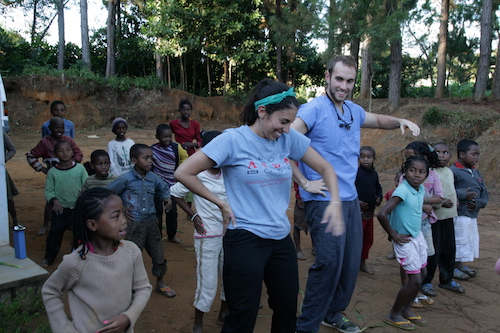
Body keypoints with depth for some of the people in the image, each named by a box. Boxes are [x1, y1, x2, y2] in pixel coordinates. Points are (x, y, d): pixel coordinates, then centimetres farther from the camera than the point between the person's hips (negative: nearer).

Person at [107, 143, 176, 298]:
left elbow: (164, 188, 19)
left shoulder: (153, 178, 0)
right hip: (134, 224, -5)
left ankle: (160, 284, 36)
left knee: (158, 256, 14)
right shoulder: (126, 179, -13)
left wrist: (167, 198, 0)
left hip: (151, 221, 5)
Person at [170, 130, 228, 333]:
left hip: (229, 234, 5)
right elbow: (175, 193, -1)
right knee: (207, 284, 2)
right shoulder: (196, 175, -14)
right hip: (208, 237, -5)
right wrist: (193, 215, -6)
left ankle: (223, 314, 40)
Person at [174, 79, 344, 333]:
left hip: (282, 239, 5)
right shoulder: (233, 140, -12)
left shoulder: (289, 138, 0)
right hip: (245, 239, -5)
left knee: (288, 312, 18)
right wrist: (221, 203, -8)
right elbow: (183, 173, -9)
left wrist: (335, 201, -6)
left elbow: (325, 168, 10)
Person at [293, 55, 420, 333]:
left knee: (351, 263, 15)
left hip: (351, 199, 8)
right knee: (329, 264, -11)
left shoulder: (354, 111, 12)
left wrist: (401, 121, 10)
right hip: (323, 201, -8)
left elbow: (378, 120, 31)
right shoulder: (314, 109, -12)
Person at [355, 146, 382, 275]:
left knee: (368, 240, 17)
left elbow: (378, 187, 22)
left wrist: (379, 197, 3)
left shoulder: (374, 174, 6)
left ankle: (362, 263, 33)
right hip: (358, 212, -7)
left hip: (370, 211, 7)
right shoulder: (356, 172, -15)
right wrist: (357, 202, -22)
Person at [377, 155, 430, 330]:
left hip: (418, 236, 9)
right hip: (404, 240, -9)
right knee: (415, 280, -5)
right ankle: (393, 315, 13)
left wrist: (418, 226, 10)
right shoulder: (402, 191, -26)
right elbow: (382, 214, -34)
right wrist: (393, 235, -21)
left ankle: (406, 310, 34)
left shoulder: (421, 189, 0)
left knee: (422, 273, 17)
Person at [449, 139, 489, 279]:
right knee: (458, 240, 0)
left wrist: (478, 203, -6)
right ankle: (454, 267, 17)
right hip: (459, 215, -8)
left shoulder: (476, 172, 12)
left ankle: (460, 265, 32)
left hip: (473, 215, 9)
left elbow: (484, 193, 13)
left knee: (471, 240, 16)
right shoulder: (453, 171, -14)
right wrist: (463, 195, -21)